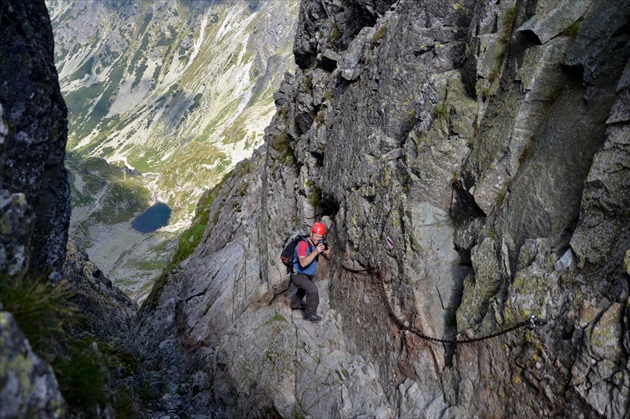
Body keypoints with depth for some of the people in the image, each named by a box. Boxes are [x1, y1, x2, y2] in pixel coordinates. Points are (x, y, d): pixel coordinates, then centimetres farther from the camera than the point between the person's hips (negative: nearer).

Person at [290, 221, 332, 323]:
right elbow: (303, 263, -40)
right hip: (297, 274, -9)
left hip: (308, 275, 9)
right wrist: (315, 252, -45)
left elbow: (328, 258, -2)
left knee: (305, 288, 33)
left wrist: (327, 253, -26)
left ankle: (295, 305, 59)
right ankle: (310, 314, -7)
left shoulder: (318, 243, -6)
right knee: (313, 290, -25)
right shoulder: (303, 244, -29)